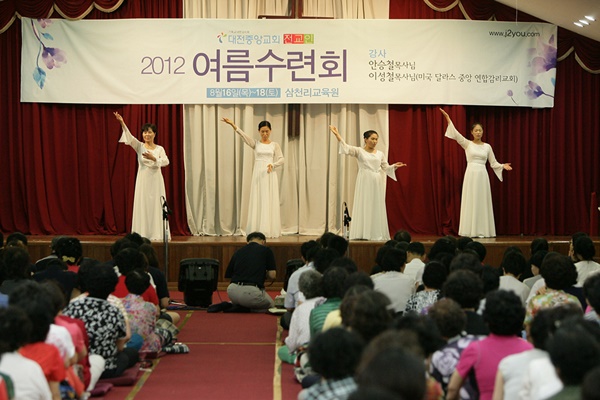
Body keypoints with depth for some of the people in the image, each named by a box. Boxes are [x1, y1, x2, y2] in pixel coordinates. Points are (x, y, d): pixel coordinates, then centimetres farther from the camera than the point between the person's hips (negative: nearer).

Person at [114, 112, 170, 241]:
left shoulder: (159, 148, 4)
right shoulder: (139, 147, 4)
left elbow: (166, 161, -11)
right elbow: (130, 137, -13)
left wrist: (153, 158, -25)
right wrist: (122, 123, -27)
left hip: (156, 181, 0)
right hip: (143, 180, 0)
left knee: (156, 206, 0)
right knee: (142, 206, -1)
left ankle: (157, 234, 4)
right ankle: (143, 234, 4)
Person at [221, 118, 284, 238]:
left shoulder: (274, 145, 7)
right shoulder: (255, 144, 5)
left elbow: (281, 159, 5)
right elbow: (244, 135, -9)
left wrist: (273, 165, -16)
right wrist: (233, 125, -24)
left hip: (270, 175, 0)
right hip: (258, 174, 0)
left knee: (269, 202, -2)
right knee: (257, 201, -2)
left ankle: (269, 230, 1)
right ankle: (258, 231, 0)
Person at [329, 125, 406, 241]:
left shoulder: (380, 154, 12)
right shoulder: (359, 151, 0)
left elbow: (386, 168, 18)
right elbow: (347, 148, -15)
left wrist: (394, 166, -2)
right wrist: (337, 135, -27)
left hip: (377, 183, 4)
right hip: (364, 183, -4)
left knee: (377, 208, 3)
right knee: (364, 206, -5)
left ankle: (376, 234, 7)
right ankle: (363, 234, -4)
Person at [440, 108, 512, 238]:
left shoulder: (487, 146, 9)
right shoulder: (467, 144, 3)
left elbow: (493, 163, 12)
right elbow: (456, 134, -9)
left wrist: (503, 166, -6)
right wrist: (449, 120, -17)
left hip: (482, 176, 2)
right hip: (471, 175, -2)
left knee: (482, 202, 2)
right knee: (470, 202, -1)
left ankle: (481, 231, 6)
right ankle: (470, 231, 2)